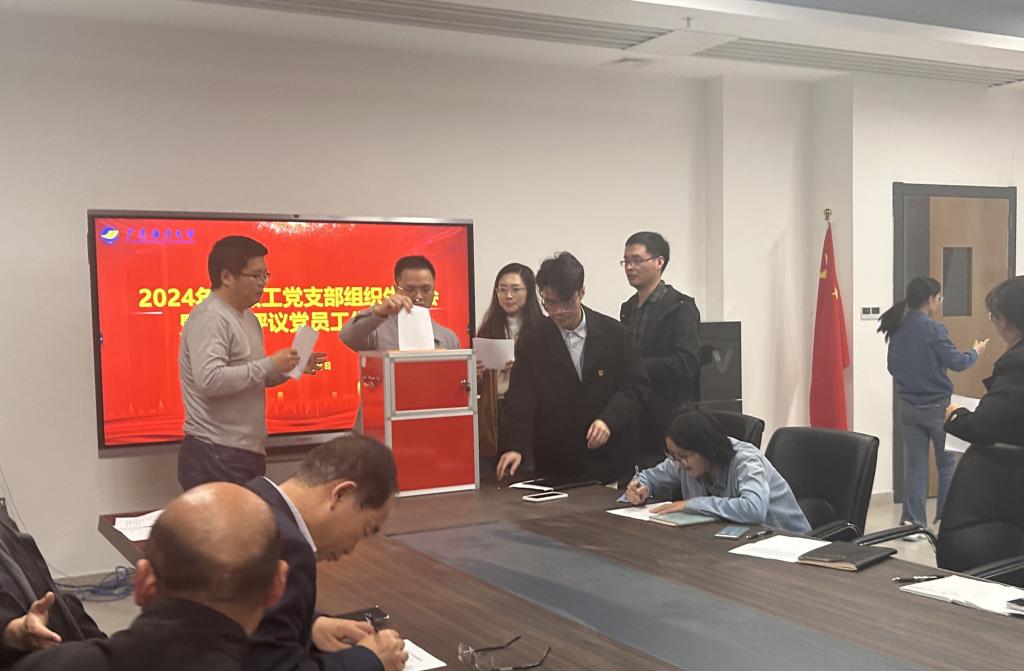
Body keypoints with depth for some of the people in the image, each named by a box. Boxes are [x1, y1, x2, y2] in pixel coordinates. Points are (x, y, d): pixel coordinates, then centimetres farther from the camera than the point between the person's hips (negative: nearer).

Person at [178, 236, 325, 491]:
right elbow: (209, 380, -26)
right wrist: (270, 364, -19)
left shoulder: (247, 317, 17)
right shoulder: (210, 318, -13)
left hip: (247, 453, 9)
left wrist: (293, 366, 9)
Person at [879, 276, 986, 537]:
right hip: (937, 406, -5)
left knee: (914, 465, 8)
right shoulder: (932, 328, -16)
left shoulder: (897, 330, 3)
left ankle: (912, 522, 6)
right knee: (948, 463, 11)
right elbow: (956, 362, -13)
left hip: (908, 406, 5)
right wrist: (976, 352, 5)